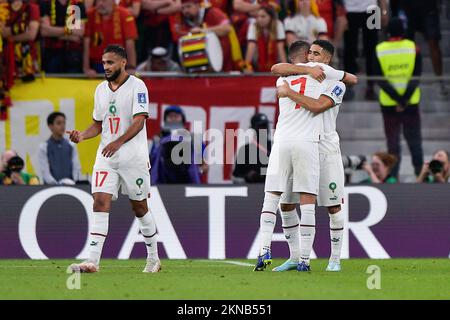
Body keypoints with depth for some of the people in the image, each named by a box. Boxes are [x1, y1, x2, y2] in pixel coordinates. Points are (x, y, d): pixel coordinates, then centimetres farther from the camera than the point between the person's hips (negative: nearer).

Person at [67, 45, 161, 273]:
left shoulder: (137, 86, -8)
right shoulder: (101, 89, 12)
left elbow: (139, 121, -17)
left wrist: (118, 142, -29)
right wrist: (82, 135, -1)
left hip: (133, 157, -5)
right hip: (106, 156, 5)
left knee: (139, 207, 7)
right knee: (100, 202, -11)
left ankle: (153, 258, 24)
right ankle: (93, 261, -18)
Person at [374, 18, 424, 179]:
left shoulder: (379, 50, -7)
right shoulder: (413, 48, -6)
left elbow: (380, 80, -10)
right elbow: (416, 77, -11)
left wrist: (398, 100, -11)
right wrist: (405, 100, -13)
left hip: (388, 104, 0)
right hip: (411, 103, 0)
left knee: (393, 143, 6)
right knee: (414, 140, 14)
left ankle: (393, 176, 4)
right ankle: (420, 173, 18)